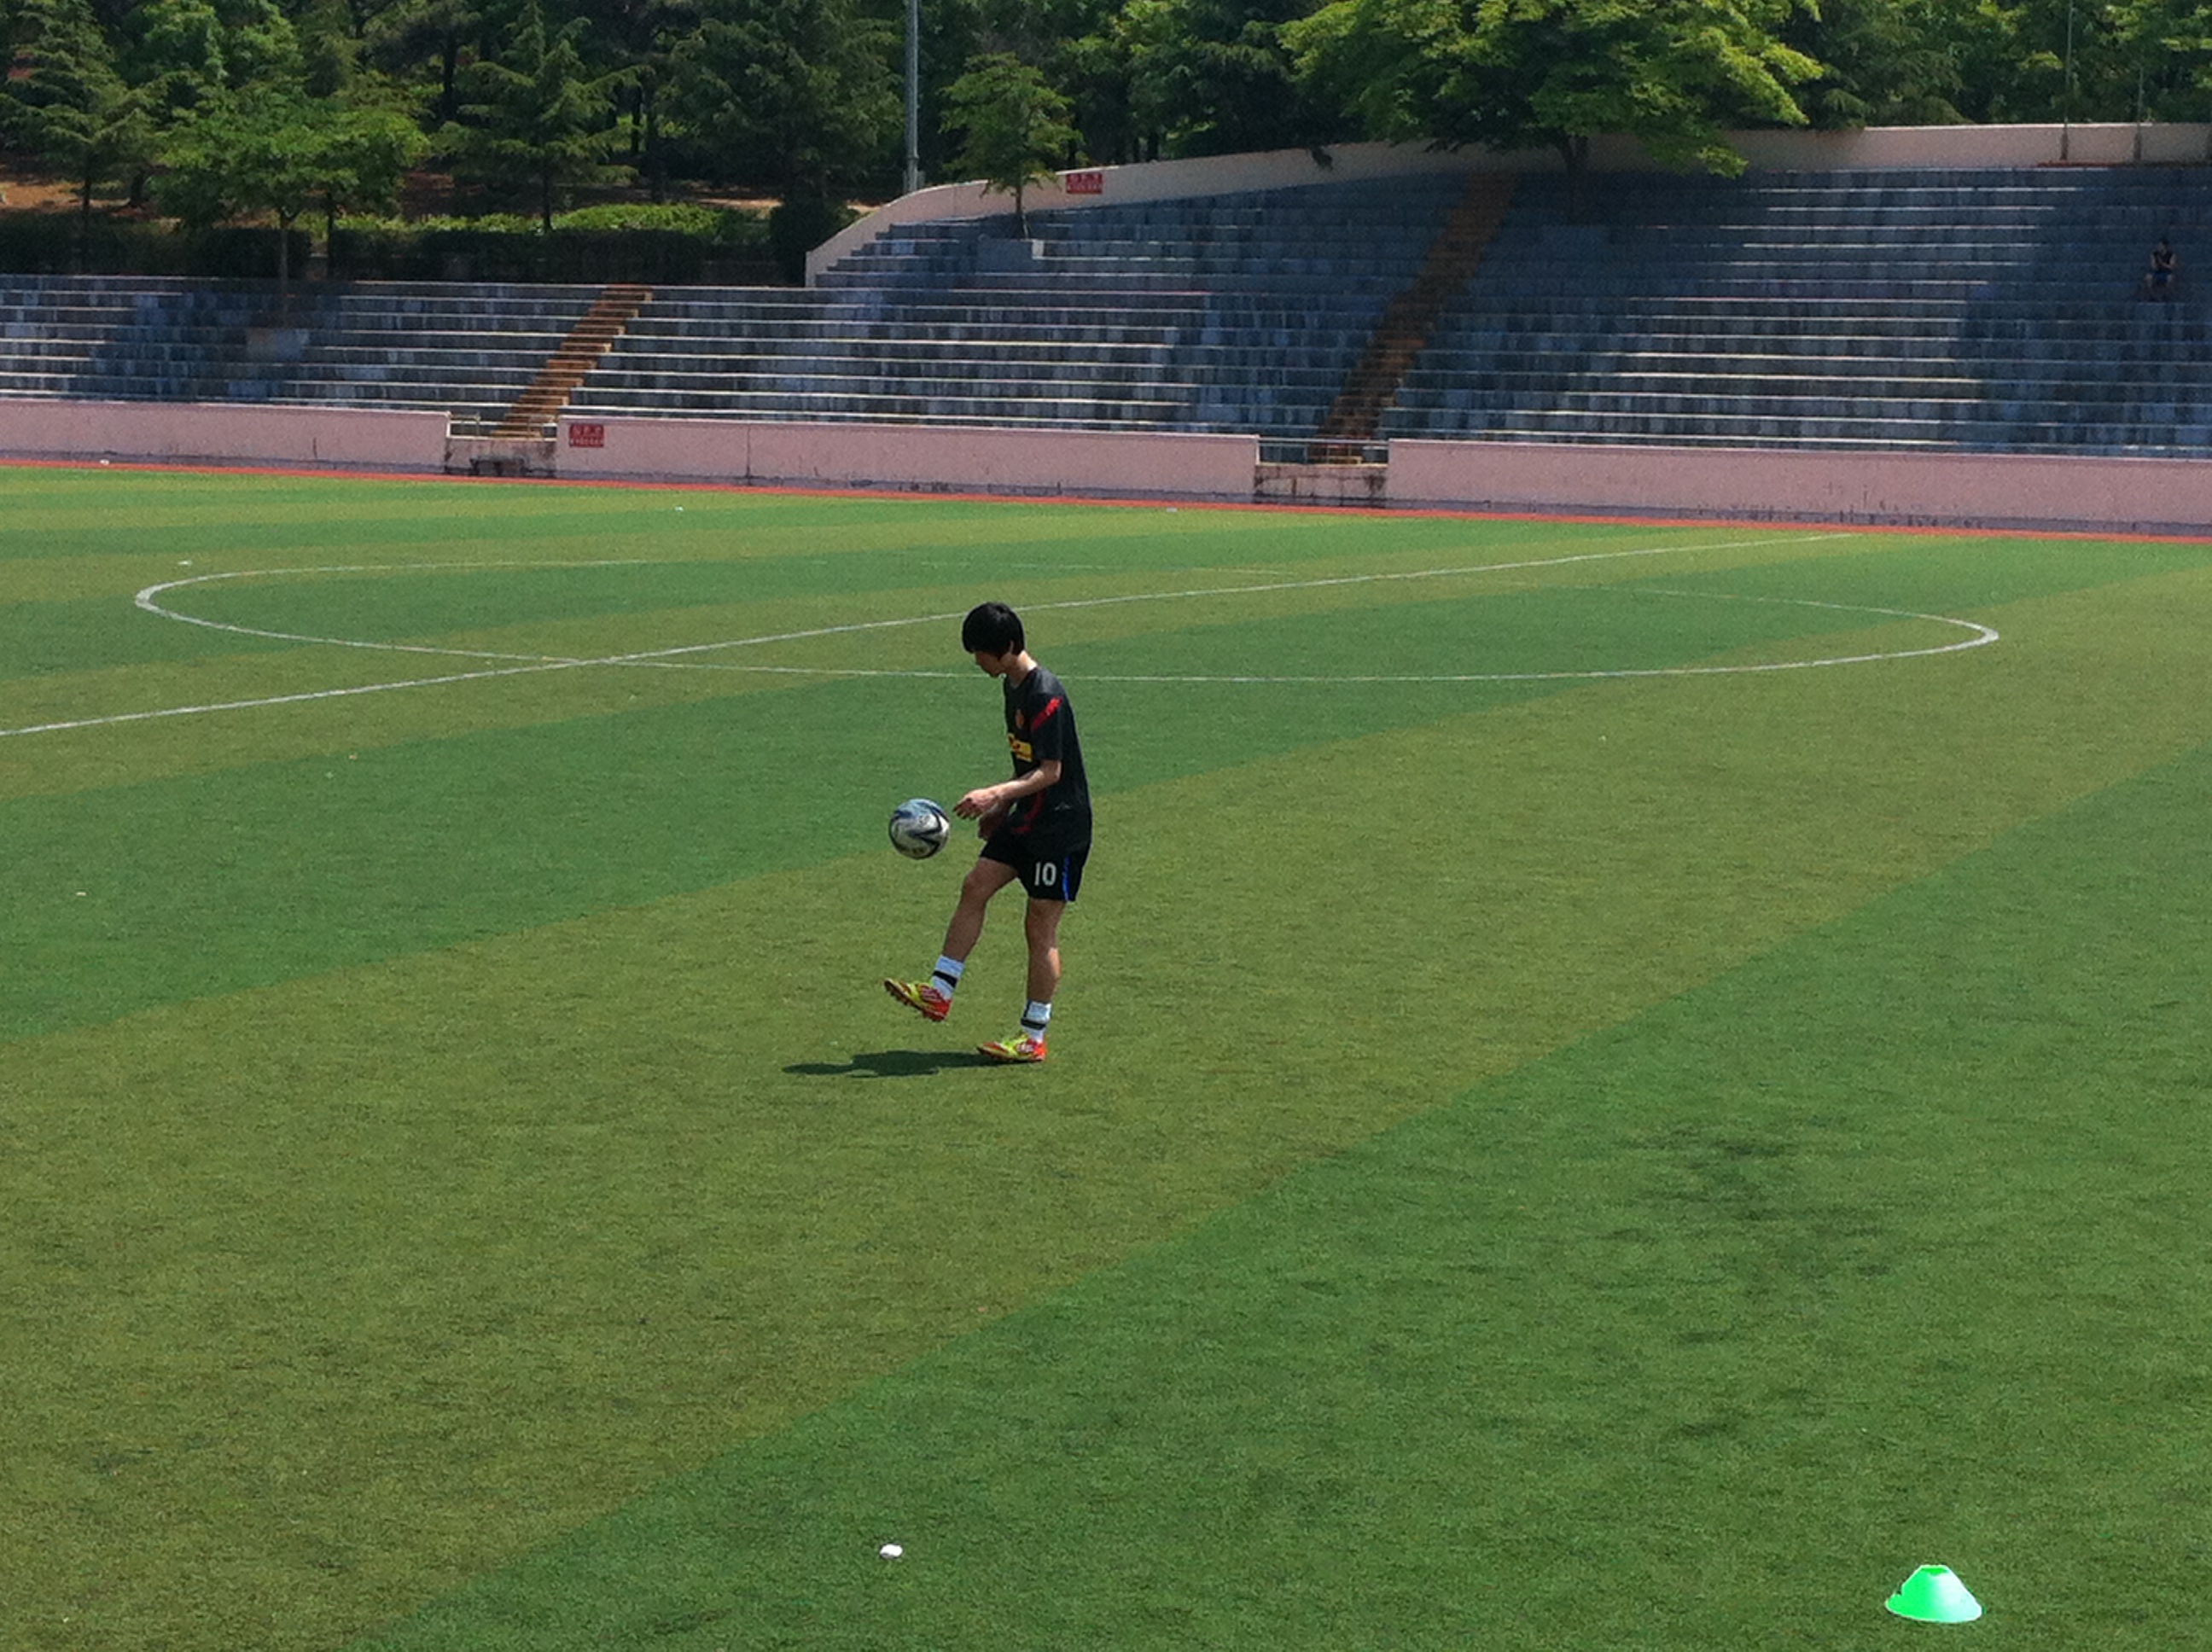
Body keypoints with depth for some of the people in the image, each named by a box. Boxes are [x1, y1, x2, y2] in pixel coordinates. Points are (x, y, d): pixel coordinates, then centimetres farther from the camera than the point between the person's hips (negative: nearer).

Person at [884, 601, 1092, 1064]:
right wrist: (1002, 807, 22)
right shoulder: (1012, 686, 9)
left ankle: (1033, 1038, 6)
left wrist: (995, 794, -34)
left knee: (1040, 926, -3)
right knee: (975, 886, 4)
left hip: (1060, 826, -9)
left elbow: (1050, 770, -25)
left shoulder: (1046, 695, -22)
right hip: (1027, 820, 9)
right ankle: (939, 993, 9)